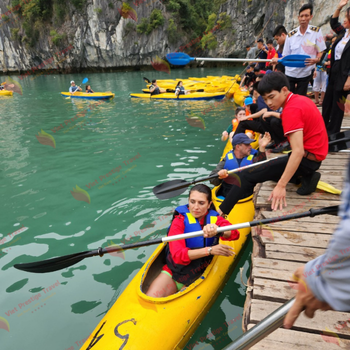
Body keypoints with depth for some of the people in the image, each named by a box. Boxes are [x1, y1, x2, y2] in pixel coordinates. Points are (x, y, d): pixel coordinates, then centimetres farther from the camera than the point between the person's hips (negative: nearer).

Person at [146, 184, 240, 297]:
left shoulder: (215, 219, 0)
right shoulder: (180, 220, -10)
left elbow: (235, 234, -21)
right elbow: (178, 255, -22)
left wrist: (217, 230, -44)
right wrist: (209, 250, -31)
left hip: (200, 275, 2)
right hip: (174, 271, -2)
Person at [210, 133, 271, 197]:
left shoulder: (252, 158, 4)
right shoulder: (227, 159, 4)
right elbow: (212, 180, 0)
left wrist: (262, 148, -25)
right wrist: (219, 176, -23)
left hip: (246, 198, 0)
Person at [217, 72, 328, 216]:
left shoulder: (291, 109, -21)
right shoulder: (301, 99, 8)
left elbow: (298, 151, -29)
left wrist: (281, 185, -29)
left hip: (305, 159, -10)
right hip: (314, 156, 10)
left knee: (247, 176, -13)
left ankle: (220, 213, -7)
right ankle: (306, 177, 10)